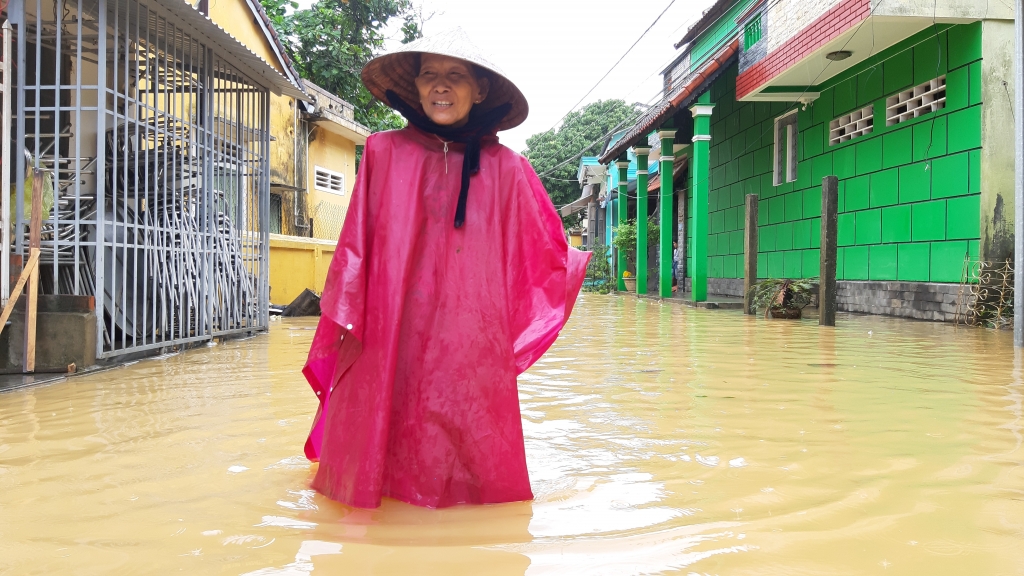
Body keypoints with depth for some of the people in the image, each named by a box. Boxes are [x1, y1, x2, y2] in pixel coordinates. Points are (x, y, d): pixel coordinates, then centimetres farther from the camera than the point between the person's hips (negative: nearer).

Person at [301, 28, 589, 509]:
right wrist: (347, 317, -1)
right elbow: (357, 242, 4)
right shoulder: (385, 153, 6)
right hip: (389, 330, 0)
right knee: (382, 423, 5)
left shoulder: (504, 169, 5)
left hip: (470, 335, 0)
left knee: (463, 426, 3)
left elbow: (541, 256, 15)